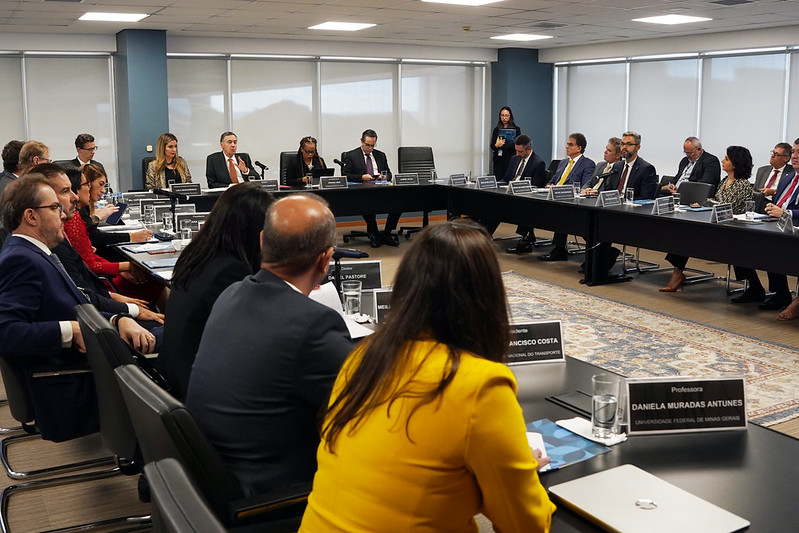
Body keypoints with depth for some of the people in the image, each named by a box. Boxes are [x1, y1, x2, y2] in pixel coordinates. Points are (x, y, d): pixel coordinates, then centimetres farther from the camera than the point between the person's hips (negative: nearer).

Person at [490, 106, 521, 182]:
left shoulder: (516, 129, 4)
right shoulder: (496, 129, 13)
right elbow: (492, 146, 7)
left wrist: (502, 145, -15)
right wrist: (496, 145, -16)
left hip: (510, 159, -3)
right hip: (498, 160, 3)